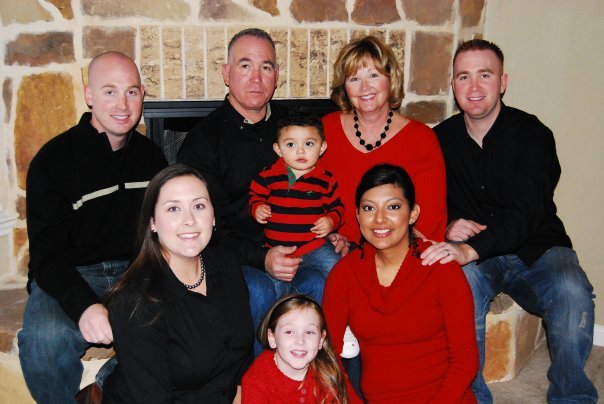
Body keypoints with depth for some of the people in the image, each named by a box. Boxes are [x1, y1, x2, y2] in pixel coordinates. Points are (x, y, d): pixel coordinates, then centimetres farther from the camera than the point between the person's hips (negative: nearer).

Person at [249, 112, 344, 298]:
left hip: (315, 246, 0)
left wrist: (331, 221, -11)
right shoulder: (268, 176, -1)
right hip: (277, 249, 0)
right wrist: (257, 208, -7)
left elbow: (336, 207, 10)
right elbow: (255, 195, 14)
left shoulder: (325, 180, -1)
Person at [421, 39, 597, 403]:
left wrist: (471, 249, -38)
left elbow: (525, 214, -22)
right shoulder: (441, 139, 3)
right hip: (473, 257, 1)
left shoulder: (532, 134, -10)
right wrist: (447, 226, -14)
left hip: (536, 248, -1)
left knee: (572, 292, -31)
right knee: (463, 284, -33)